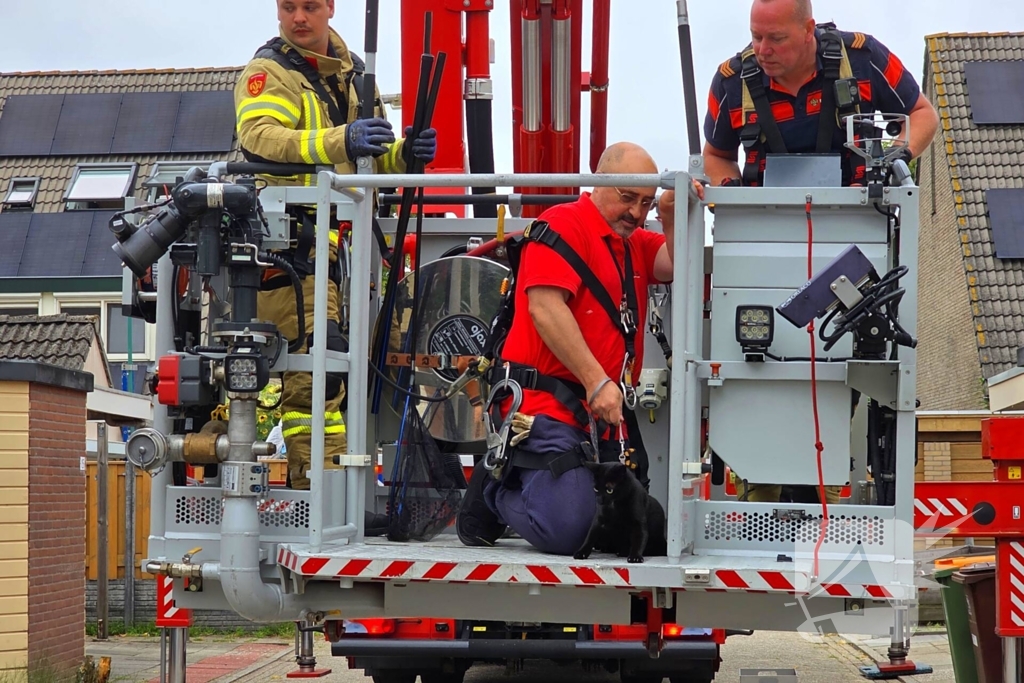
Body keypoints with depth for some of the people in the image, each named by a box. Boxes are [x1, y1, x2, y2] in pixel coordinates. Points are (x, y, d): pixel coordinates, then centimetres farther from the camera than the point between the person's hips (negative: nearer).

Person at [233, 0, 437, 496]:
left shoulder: (354, 73, 20)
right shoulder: (269, 72, -2)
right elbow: (258, 137, -22)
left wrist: (404, 153, 2)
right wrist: (337, 141, -37)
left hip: (351, 238, 7)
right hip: (298, 240, -7)